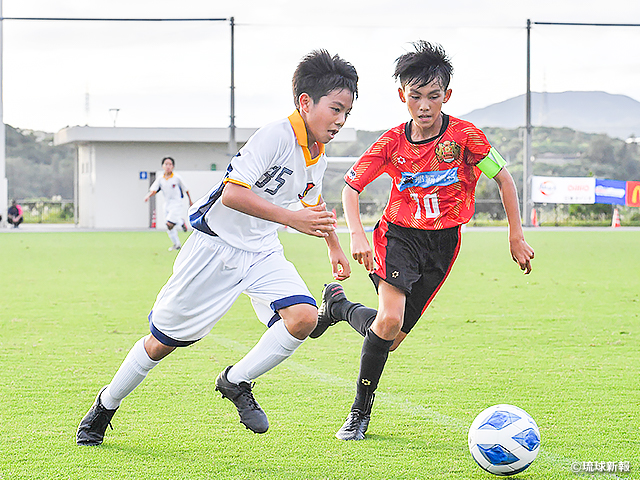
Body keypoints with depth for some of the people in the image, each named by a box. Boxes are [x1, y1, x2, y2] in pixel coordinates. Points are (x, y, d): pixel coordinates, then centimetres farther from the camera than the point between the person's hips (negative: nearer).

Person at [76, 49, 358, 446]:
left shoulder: (318, 159, 3)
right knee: (164, 341, 5)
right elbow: (233, 193, -32)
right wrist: (292, 218, -33)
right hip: (216, 244, -6)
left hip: (262, 251, 7)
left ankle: (237, 382, 0)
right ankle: (107, 403, 28)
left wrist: (335, 247, 31)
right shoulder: (277, 135, -23)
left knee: (304, 317, -20)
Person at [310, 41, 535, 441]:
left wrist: (517, 238, -2)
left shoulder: (464, 135, -14)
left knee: (392, 339, 2)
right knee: (389, 321, -23)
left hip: (441, 243, 1)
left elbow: (504, 178, -3)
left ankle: (338, 305, 32)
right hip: (399, 235, -1)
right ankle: (360, 413, -6)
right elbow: (351, 186, -2)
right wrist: (357, 234, -19)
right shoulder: (392, 142, -10)